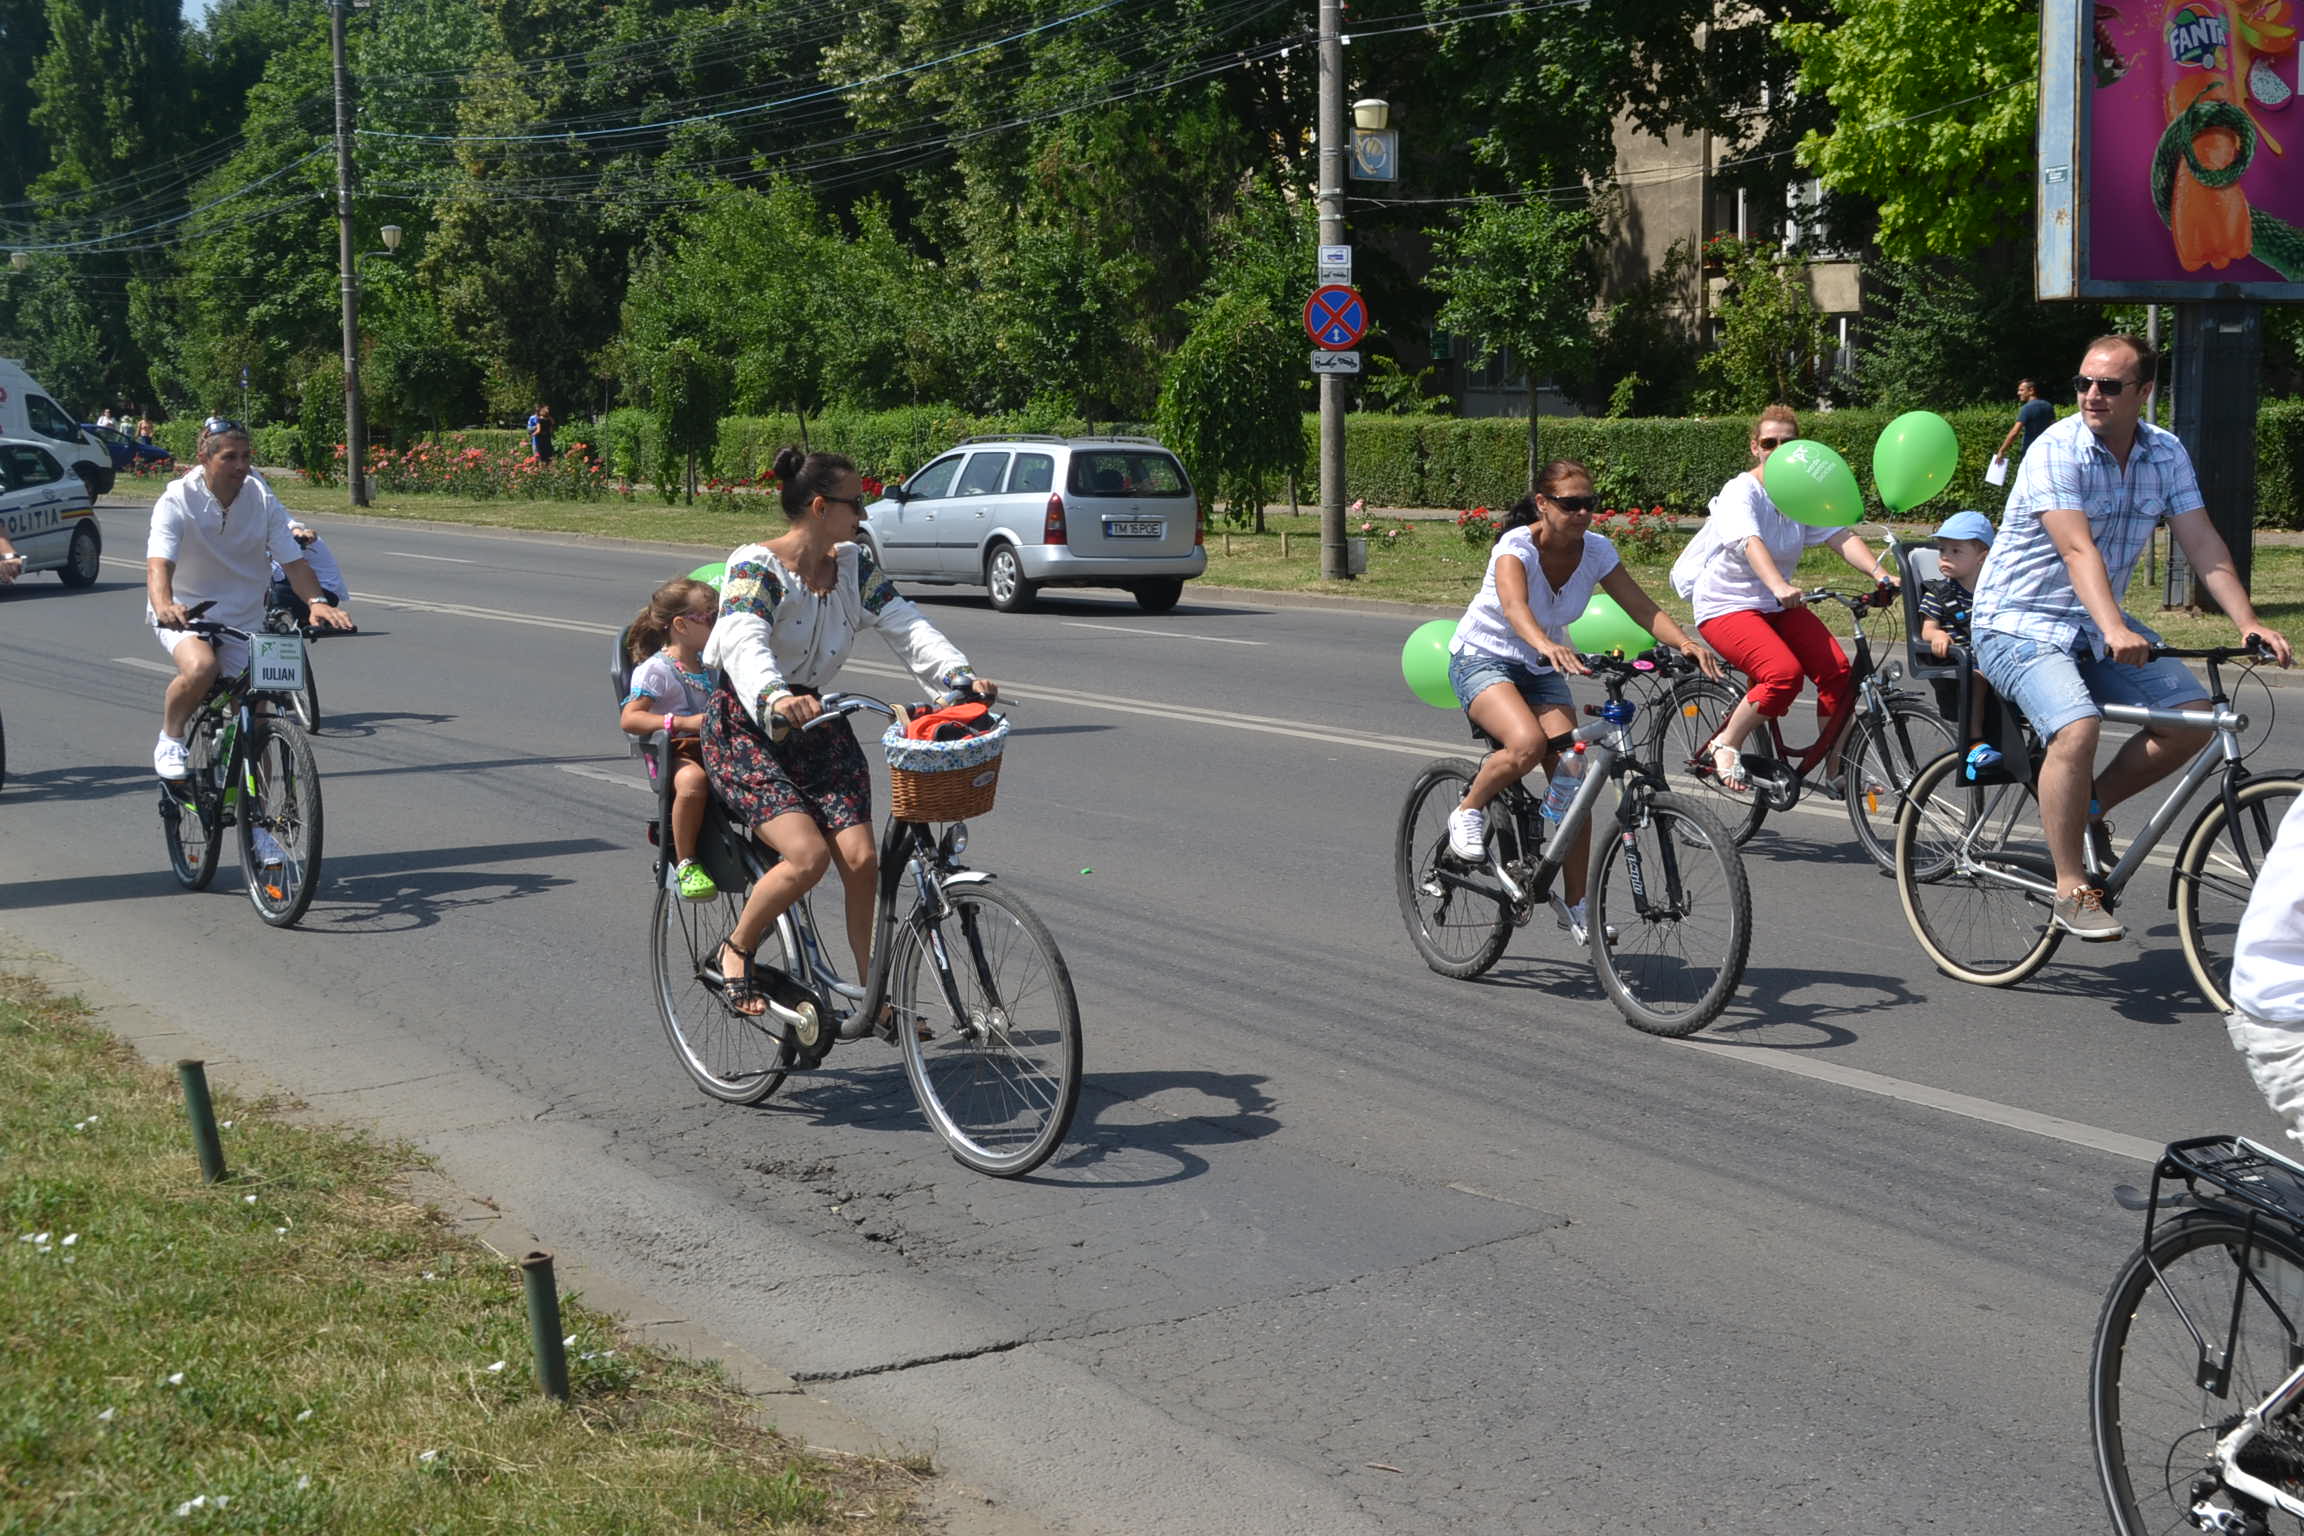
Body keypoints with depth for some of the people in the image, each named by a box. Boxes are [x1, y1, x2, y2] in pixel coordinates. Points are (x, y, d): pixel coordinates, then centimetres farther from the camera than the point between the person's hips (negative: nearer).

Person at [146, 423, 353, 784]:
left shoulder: (262, 499, -7)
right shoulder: (177, 500, -16)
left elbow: (293, 561, -11)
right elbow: (159, 564, -29)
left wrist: (317, 601, -32)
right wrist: (164, 605, -51)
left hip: (243, 619, 3)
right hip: (184, 614, -3)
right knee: (200, 666, -36)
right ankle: (170, 740, -9)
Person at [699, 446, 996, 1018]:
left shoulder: (852, 565, 2)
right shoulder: (755, 566, -18)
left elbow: (904, 623, -5)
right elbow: (743, 643, -35)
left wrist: (961, 676, -23)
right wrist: (775, 699, -56)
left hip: (816, 723, 6)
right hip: (745, 729, -6)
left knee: (861, 859, -7)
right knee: (808, 855, -24)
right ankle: (732, 957, 1)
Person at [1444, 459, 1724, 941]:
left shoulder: (1596, 551, -10)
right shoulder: (1516, 546, -25)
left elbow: (1642, 607, -17)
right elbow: (1514, 606, -44)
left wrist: (1685, 642, -36)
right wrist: (1549, 646, -64)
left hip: (1542, 669, 5)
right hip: (1482, 658, -5)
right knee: (1527, 743, -34)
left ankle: (1576, 905, 2)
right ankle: (1467, 812, -5)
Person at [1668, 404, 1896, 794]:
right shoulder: (1741, 492, -14)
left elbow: (1843, 536, -9)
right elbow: (1752, 544, -33)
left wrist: (1879, 574, -26)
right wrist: (1780, 586, -51)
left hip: (1778, 605, 6)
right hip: (1727, 606, -6)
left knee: (1837, 670, -15)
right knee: (1784, 673, -30)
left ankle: (1835, 772, -3)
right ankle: (1725, 747, -9)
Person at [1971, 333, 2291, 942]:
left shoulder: (2165, 453, 0)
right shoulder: (2056, 451, -19)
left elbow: (2202, 543, -4)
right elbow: (2078, 550, -30)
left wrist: (2247, 622, -17)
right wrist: (2115, 631, -43)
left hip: (2096, 625, 7)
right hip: (2019, 622, -7)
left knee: (2193, 714, -9)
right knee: (2078, 727, -30)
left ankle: (2090, 805, 12)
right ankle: (2071, 892, -19)